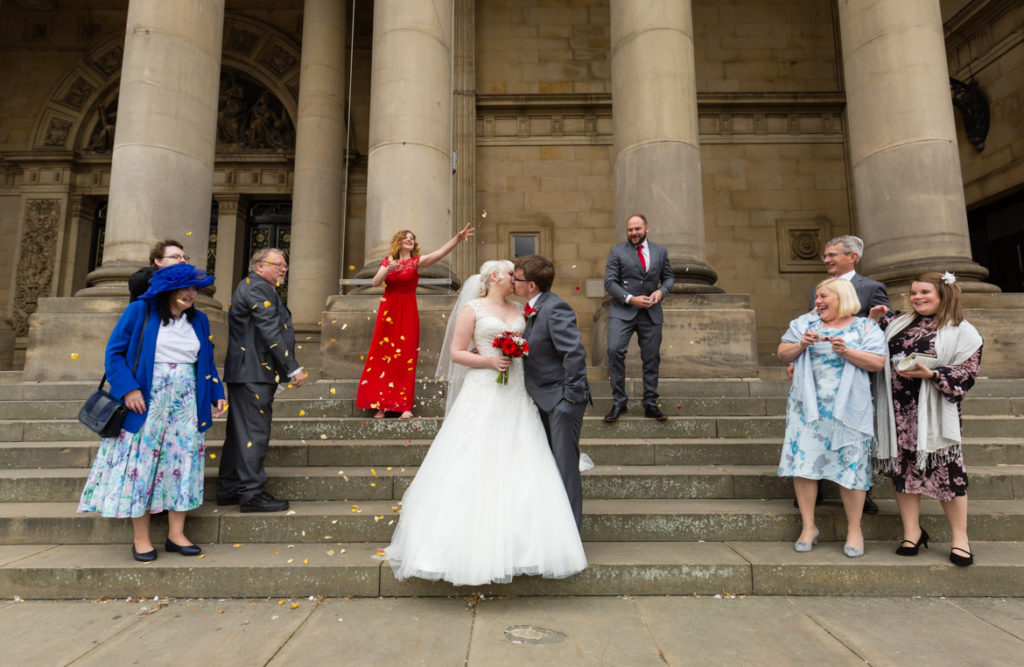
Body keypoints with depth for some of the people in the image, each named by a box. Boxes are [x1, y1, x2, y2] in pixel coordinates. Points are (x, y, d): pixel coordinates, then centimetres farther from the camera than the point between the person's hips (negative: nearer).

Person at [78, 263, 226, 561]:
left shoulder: (199, 320, 11)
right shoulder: (139, 311, -2)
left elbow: (206, 362, 16)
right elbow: (114, 352, -4)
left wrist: (216, 394, 7)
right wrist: (128, 388, -15)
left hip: (186, 403, 4)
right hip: (146, 402, -4)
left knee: (183, 463, 3)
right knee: (140, 463, 0)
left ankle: (176, 534, 13)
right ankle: (141, 538, 13)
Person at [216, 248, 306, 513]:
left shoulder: (250, 287, 24)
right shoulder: (258, 287, -10)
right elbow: (271, 332, -18)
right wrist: (293, 369, -16)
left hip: (245, 372, 11)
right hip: (254, 373, -11)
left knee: (240, 432, 14)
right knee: (254, 431, -7)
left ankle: (228, 490, 23)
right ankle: (252, 493, -1)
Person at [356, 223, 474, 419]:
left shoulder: (417, 262, 3)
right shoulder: (388, 261, 11)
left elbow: (439, 253, -13)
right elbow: (375, 283, 2)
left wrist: (458, 238, -27)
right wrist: (388, 269, -14)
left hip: (407, 313, -2)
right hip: (388, 312, 2)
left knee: (405, 357, -4)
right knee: (383, 357, 0)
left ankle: (405, 406, -1)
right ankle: (381, 404, 8)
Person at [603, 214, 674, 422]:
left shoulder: (660, 252, 12)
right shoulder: (617, 252, 3)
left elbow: (668, 277, 17)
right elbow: (610, 282, -3)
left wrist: (661, 291, -5)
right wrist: (631, 299, -15)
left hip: (651, 312, 3)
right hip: (623, 311, -2)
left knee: (652, 358, 4)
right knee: (614, 350, -19)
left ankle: (650, 405, 16)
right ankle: (618, 402, -7)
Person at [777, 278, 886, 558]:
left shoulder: (866, 327, 6)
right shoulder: (804, 323, 12)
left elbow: (878, 362, -5)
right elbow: (783, 353, 9)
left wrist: (846, 352, -17)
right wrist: (801, 345, -9)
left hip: (848, 408, -2)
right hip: (808, 405, 2)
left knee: (850, 465, 0)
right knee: (803, 461, 0)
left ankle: (854, 529, 19)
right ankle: (808, 527, 13)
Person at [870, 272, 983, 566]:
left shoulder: (962, 332, 0)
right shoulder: (899, 323, 13)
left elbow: (967, 374, -7)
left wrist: (931, 374, -22)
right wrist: (877, 320, 10)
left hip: (933, 413, -4)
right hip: (897, 411, 4)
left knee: (946, 471, 0)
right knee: (901, 468, 7)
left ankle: (960, 538, 18)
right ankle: (912, 532, 19)